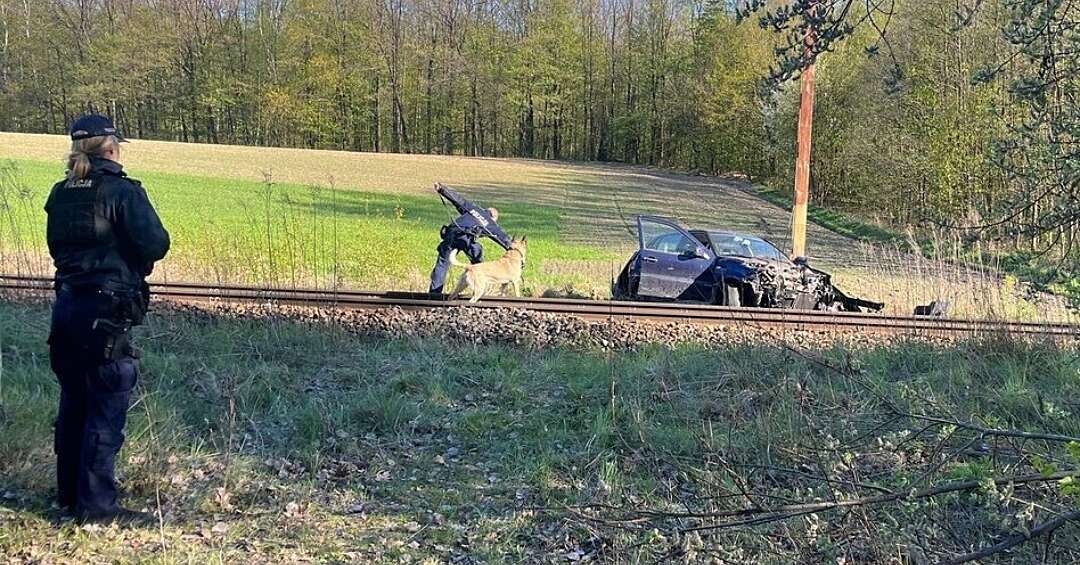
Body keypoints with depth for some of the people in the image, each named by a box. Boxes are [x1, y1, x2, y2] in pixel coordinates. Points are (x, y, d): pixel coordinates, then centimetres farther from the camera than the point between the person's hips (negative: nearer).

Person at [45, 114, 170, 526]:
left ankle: (70, 492, 29)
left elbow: (56, 246, 18)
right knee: (106, 411, -1)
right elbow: (155, 243, -19)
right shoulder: (122, 191, -12)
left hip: (67, 305, 8)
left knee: (74, 404, 18)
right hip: (106, 312, -8)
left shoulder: (61, 195, 10)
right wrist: (136, 263, 1)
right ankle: (96, 505, 3)